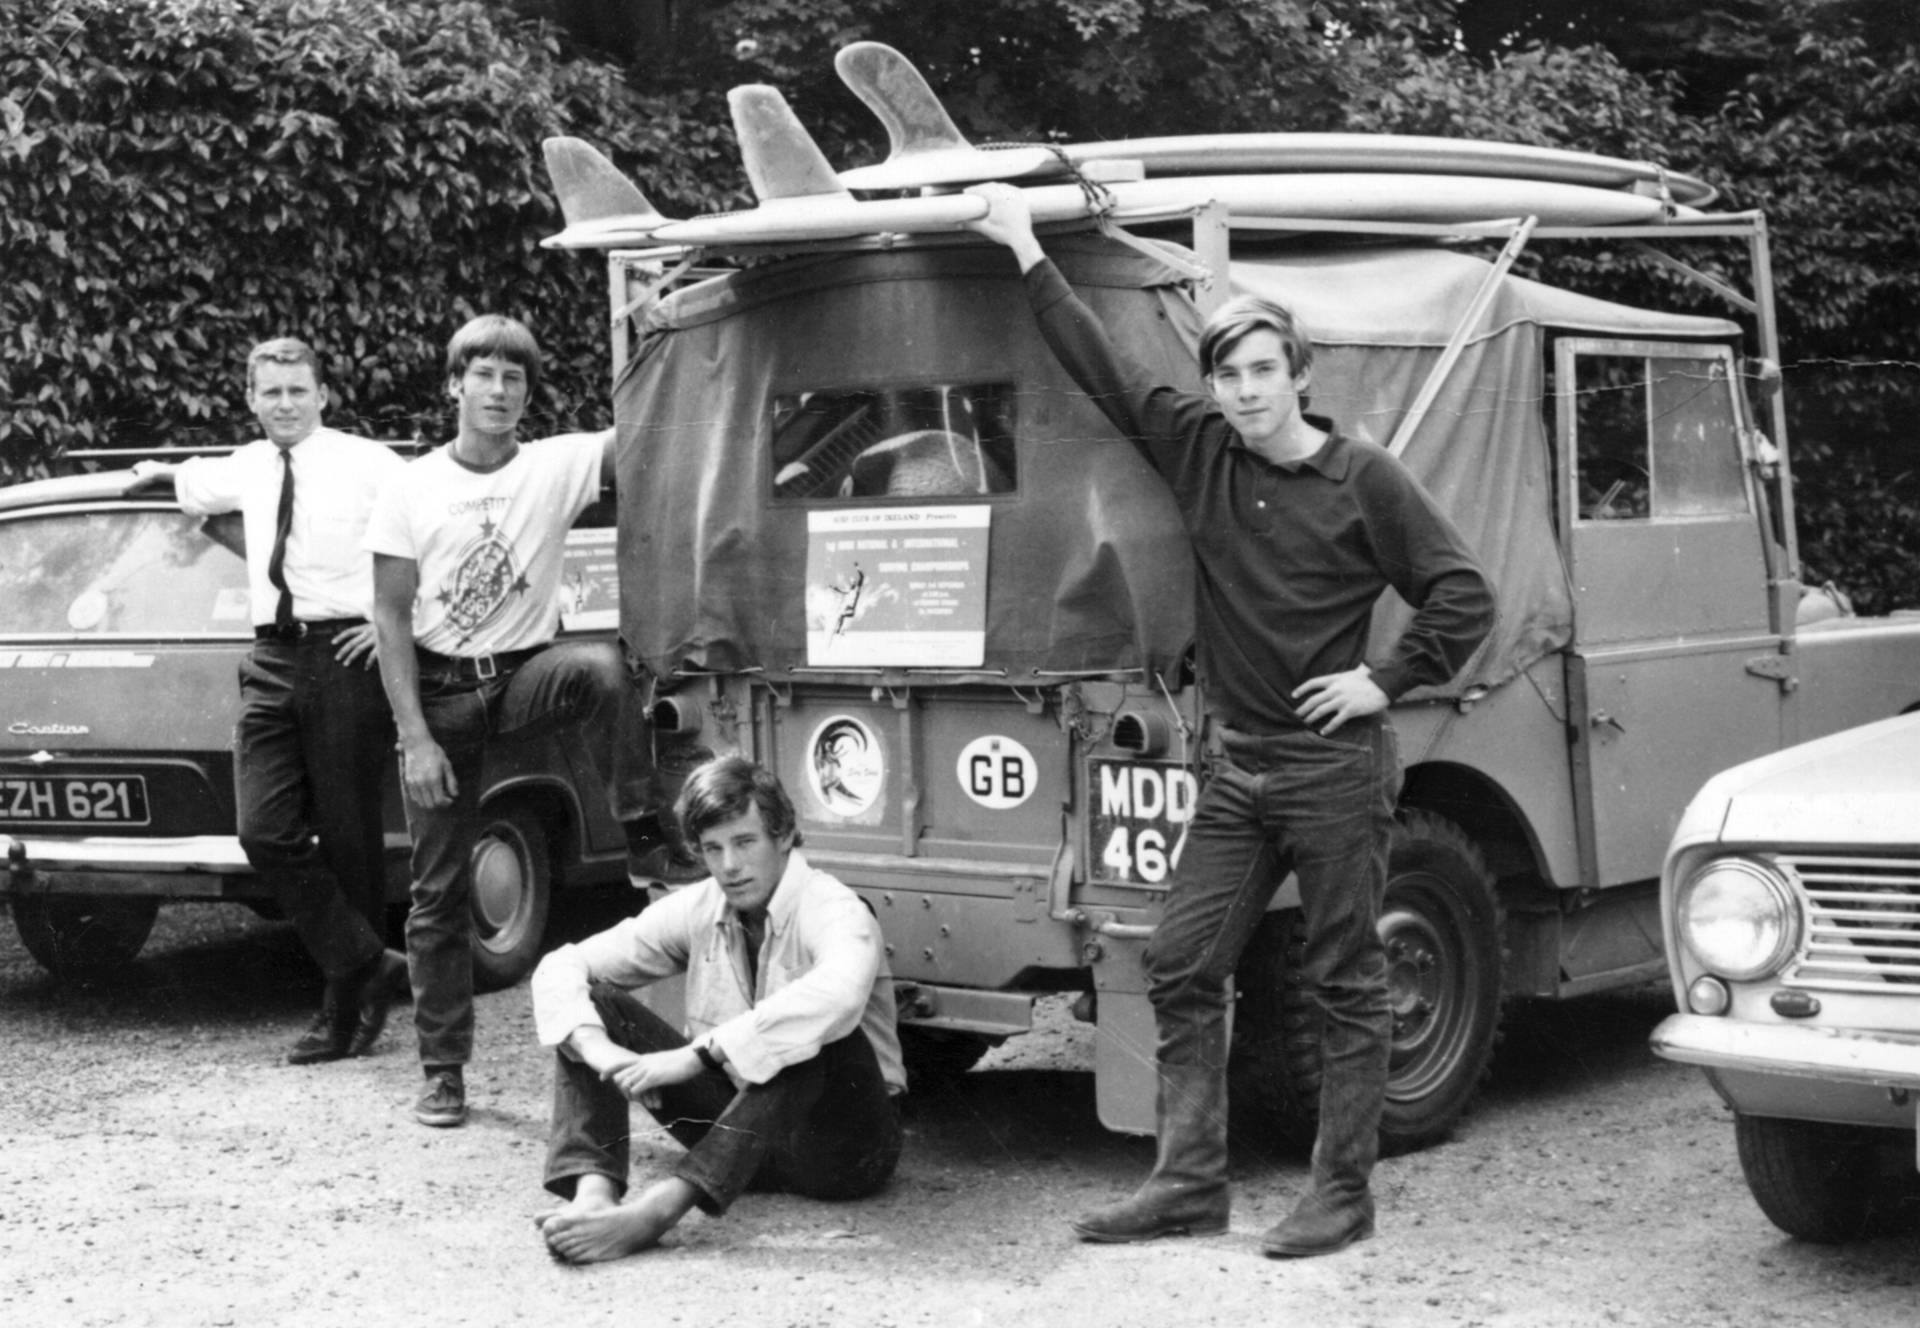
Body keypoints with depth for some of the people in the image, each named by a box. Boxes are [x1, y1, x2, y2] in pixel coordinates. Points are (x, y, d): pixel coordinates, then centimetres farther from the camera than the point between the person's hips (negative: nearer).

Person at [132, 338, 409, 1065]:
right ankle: (365, 965, 1)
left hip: (344, 657, -5)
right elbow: (203, 485, 41)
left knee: (348, 837, 1)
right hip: (272, 660, 5)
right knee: (266, 832, -7)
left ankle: (345, 1003, 11)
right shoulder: (249, 469, 16)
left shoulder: (369, 465, -3)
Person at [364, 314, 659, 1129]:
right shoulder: (413, 490, -3)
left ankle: (641, 835, -23)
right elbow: (392, 618, -4)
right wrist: (415, 736, -11)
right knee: (440, 892, 2)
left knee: (604, 667, -36)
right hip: (439, 691, 0)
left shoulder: (556, 466, -2)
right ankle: (444, 1072, 13)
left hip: (524, 673, 0)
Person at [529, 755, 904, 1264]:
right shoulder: (698, 909, -1)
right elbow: (562, 966, -1)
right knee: (593, 1007, -7)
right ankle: (594, 1191, -29)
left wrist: (695, 1056, -43)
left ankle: (661, 1207, -45)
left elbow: (838, 997, -44)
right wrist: (597, 1049, -23)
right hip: (738, 1130, 6)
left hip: (844, 1145, -5)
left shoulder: (833, 911, -19)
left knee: (814, 1035, -38)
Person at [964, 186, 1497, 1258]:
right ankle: (1192, 1181, 13)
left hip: (1337, 768, -5)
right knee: (1183, 967, 5)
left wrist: (1386, 681, -11)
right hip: (1239, 768, 6)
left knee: (1348, 985, 2)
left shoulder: (1364, 479, -8)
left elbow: (1465, 596, -6)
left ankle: (1343, 1196, 9)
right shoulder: (1199, 452, 5)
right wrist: (1028, 254, 8)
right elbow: (1104, 369, 9)